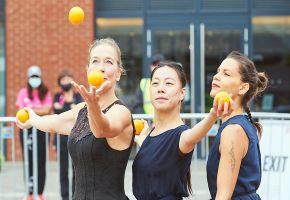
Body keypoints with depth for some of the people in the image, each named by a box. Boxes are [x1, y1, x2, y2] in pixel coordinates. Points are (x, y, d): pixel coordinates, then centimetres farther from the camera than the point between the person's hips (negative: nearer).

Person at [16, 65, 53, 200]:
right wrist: (39, 109, -7)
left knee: (41, 161, 0)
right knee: (29, 160, 0)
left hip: (42, 128, 0)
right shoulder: (23, 92, 7)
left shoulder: (45, 93, 6)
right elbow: (22, 111, 0)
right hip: (27, 128, 0)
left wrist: (30, 110, -6)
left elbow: (48, 110, -4)